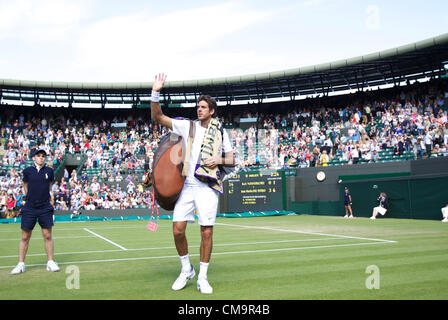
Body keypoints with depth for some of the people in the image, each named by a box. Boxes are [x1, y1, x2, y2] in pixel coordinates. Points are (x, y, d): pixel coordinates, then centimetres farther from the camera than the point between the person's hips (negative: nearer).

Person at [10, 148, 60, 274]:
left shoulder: (49, 171, 3)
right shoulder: (27, 171, 1)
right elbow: (26, 186, 16)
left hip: (45, 208, 0)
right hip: (29, 209, 0)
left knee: (47, 235, 0)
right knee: (25, 237, 3)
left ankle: (50, 262, 10)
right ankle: (21, 264, 14)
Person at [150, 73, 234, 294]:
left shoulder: (220, 132, 11)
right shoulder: (187, 126, 9)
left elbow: (231, 160, 12)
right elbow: (158, 117, 2)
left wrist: (219, 160, -10)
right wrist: (155, 93, -11)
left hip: (208, 187, 0)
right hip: (186, 185, 1)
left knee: (207, 231, -3)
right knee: (178, 229, -5)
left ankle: (202, 278, 10)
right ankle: (186, 270, 18)